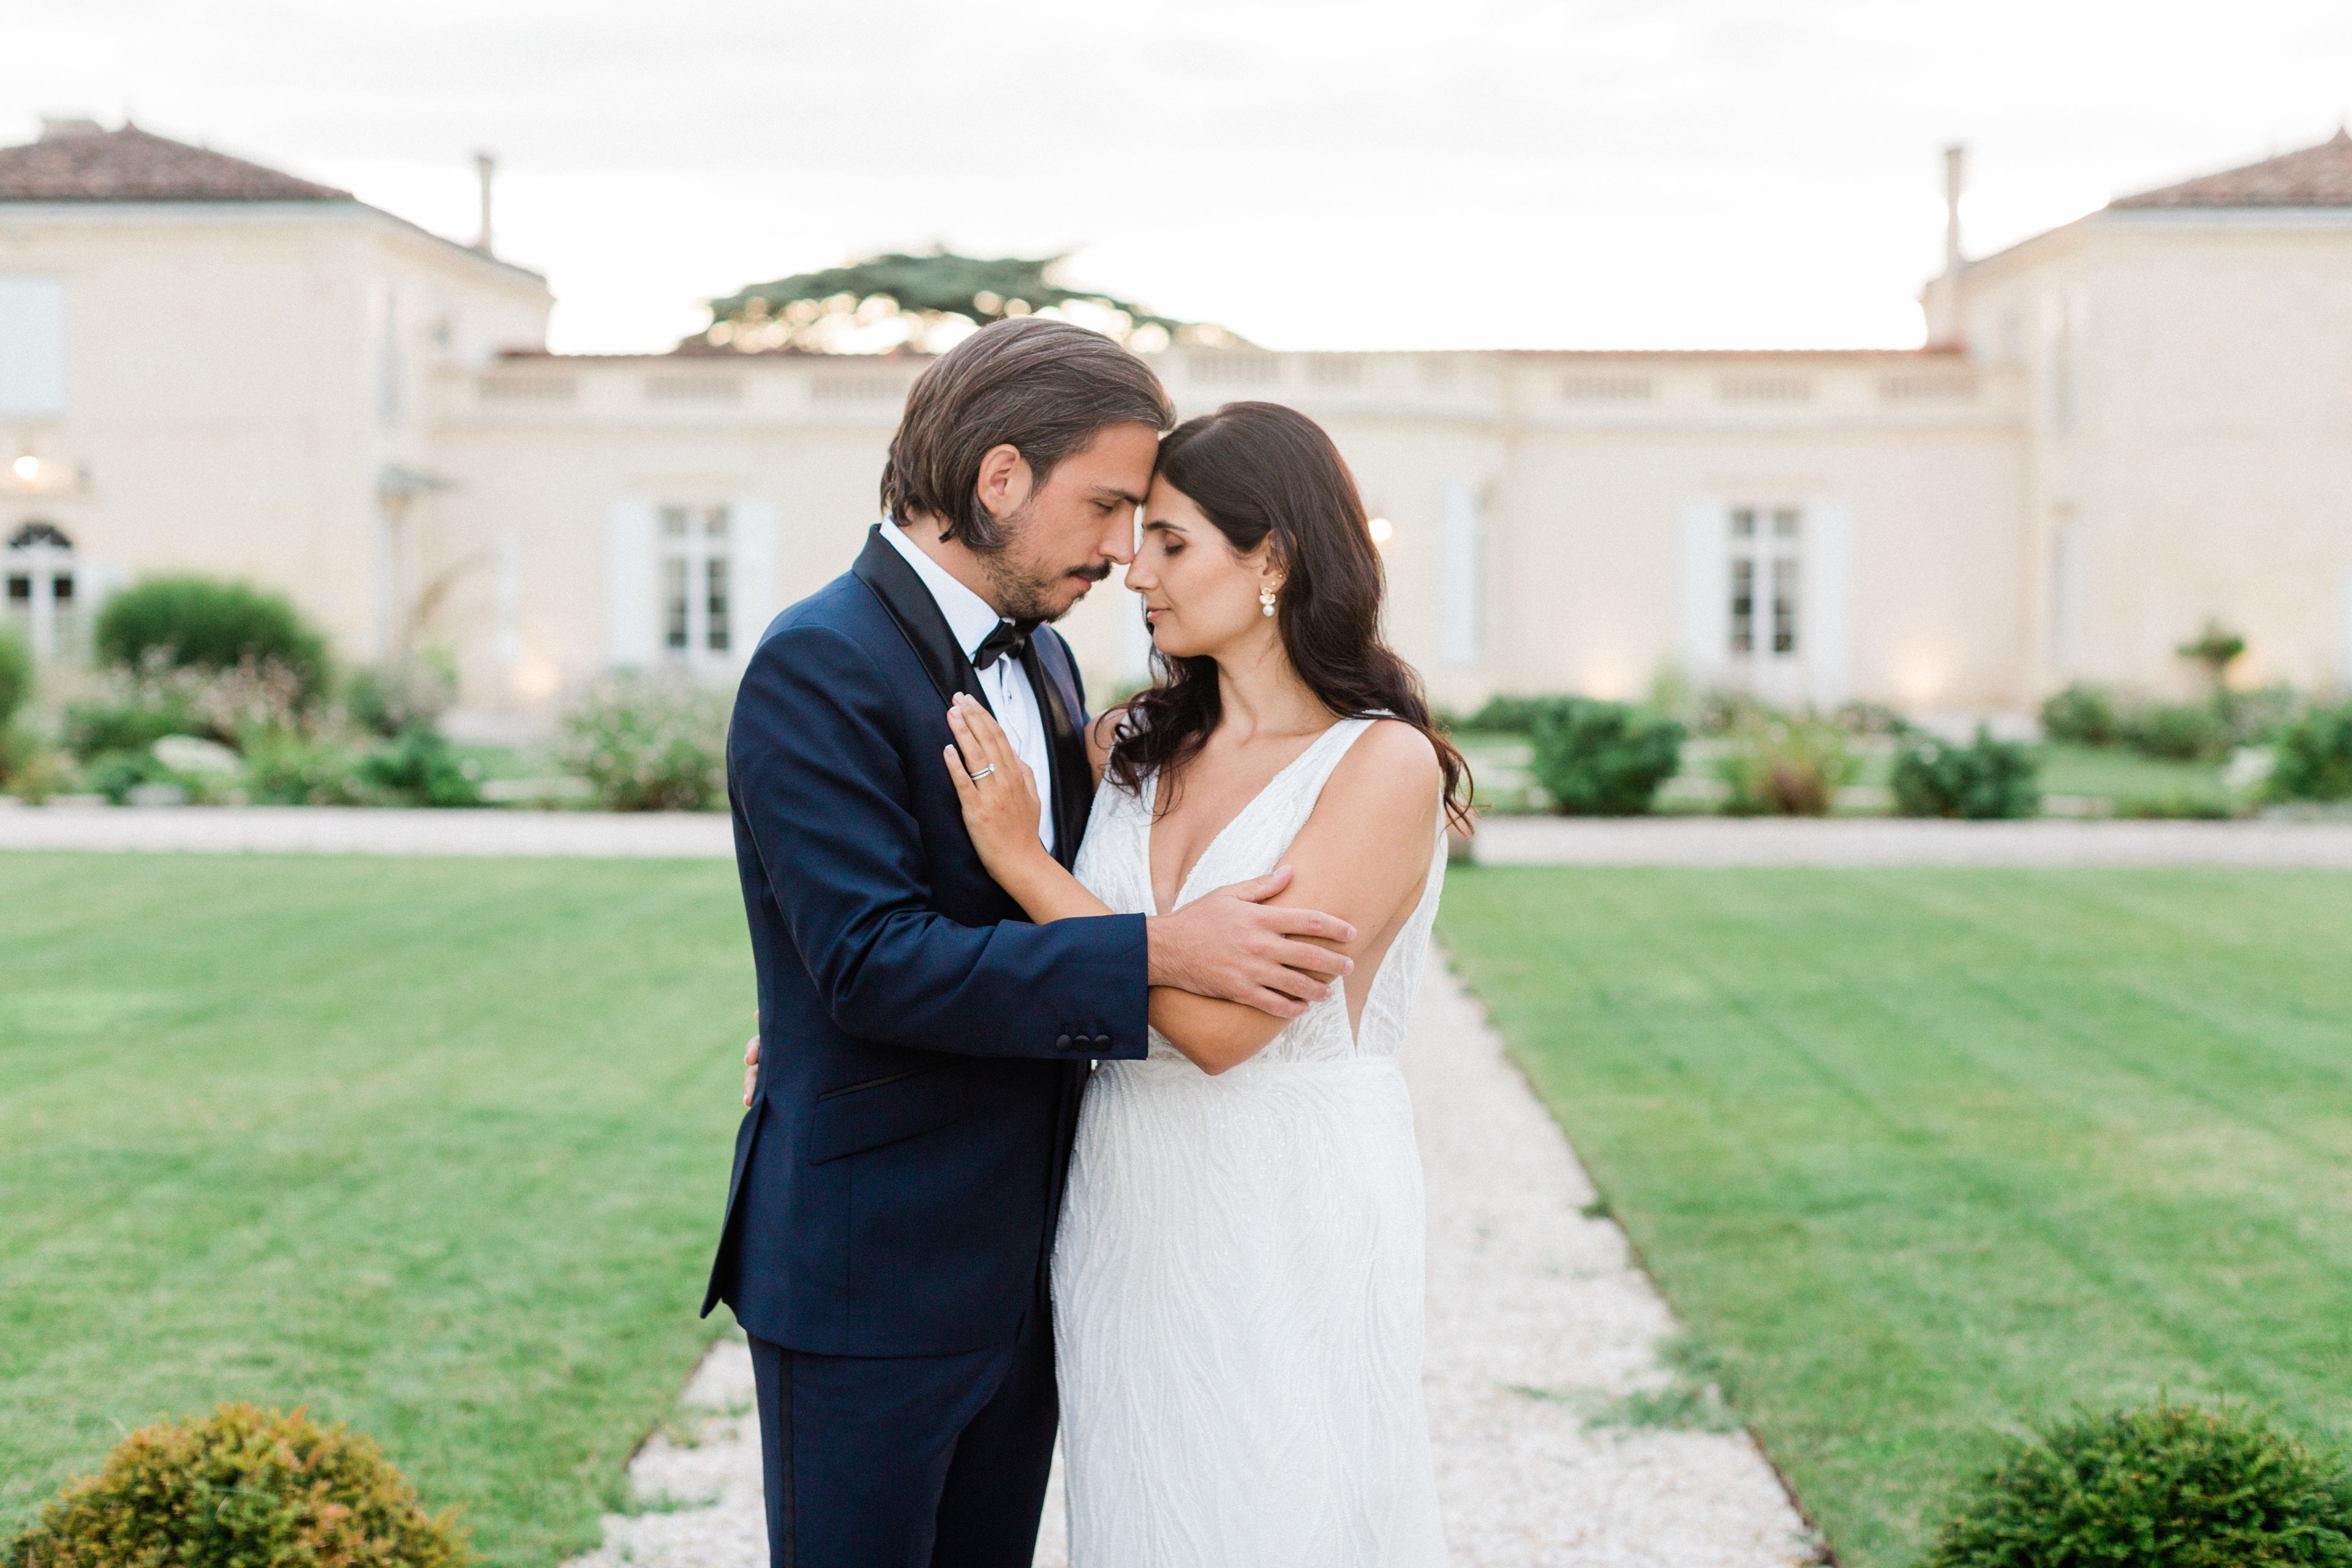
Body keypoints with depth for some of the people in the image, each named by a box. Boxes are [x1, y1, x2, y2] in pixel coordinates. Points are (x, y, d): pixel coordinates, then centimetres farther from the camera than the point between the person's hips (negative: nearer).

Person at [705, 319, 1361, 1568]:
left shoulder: (1046, 664, 12)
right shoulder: (818, 667, -16)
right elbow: (873, 960, -25)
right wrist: (1157, 955, -29)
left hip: (1020, 1261, 8)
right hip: (871, 1266, -8)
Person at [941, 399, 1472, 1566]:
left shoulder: (1385, 767, -11)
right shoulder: (1126, 746, 5)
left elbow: (1222, 1023, -19)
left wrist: (1023, 860, -16)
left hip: (1290, 1236, -5)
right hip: (1124, 1225, 5)